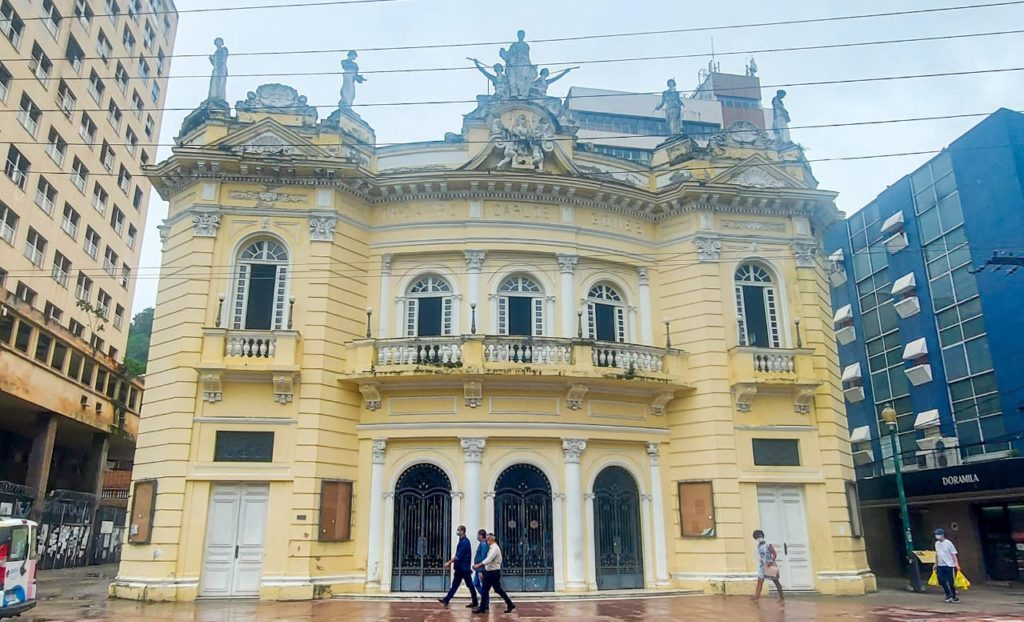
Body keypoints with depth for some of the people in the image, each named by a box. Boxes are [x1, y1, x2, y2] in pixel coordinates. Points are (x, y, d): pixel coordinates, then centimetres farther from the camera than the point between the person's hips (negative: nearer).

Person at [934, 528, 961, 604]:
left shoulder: (948, 543, -11)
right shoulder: (937, 543, 8)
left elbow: (954, 554, -12)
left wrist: (956, 564, -21)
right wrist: (936, 564, 20)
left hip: (949, 566, -6)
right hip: (941, 566, 6)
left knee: (951, 582, -3)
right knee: (942, 581, 4)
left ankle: (954, 597, 10)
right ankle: (949, 595, 20)